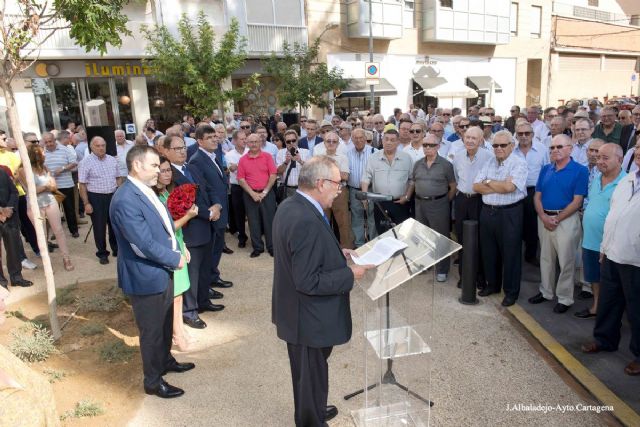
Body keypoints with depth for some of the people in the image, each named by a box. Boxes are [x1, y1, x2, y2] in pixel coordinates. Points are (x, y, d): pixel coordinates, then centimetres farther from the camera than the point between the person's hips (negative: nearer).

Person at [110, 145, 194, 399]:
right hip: (147, 278, -9)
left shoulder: (146, 191, 4)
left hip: (163, 272, 9)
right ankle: (153, 381, 29)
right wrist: (175, 259, -15)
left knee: (166, 324, 26)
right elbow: (145, 245, -27)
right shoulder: (125, 201, -26)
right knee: (152, 331, 9)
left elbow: (165, 226, 14)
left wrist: (176, 250, 0)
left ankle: (165, 361, 48)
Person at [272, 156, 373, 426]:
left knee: (306, 373, 29)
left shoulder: (290, 206, 0)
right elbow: (308, 281, -30)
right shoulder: (307, 221, -31)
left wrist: (336, 254, 6)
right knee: (312, 376, 13)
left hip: (297, 311, 10)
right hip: (309, 317, -10)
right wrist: (350, 274, -19)